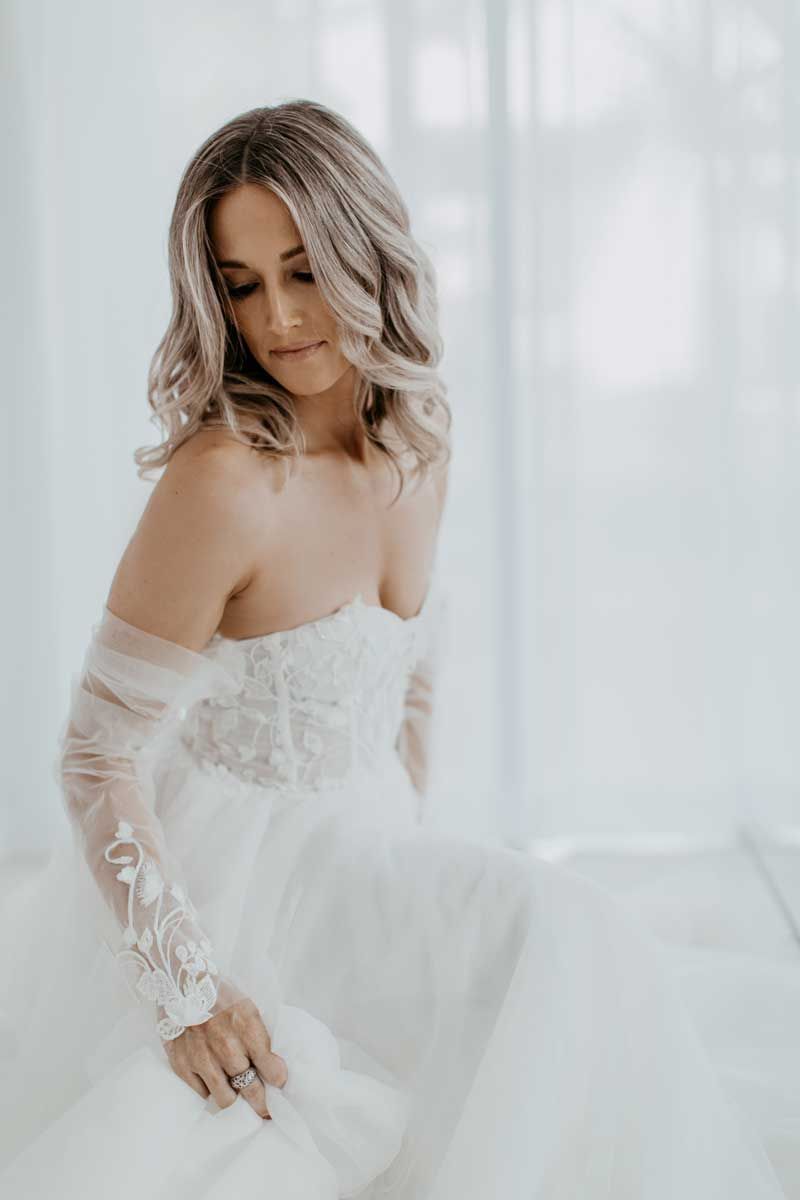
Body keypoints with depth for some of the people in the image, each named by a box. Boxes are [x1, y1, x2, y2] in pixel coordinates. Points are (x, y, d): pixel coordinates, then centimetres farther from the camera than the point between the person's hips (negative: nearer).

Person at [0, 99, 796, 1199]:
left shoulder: (420, 438, -2)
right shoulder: (224, 480, -25)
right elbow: (97, 759, -20)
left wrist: (412, 863, 13)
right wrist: (189, 996, -26)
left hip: (357, 858, 6)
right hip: (214, 883, -6)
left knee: (569, 938, -15)